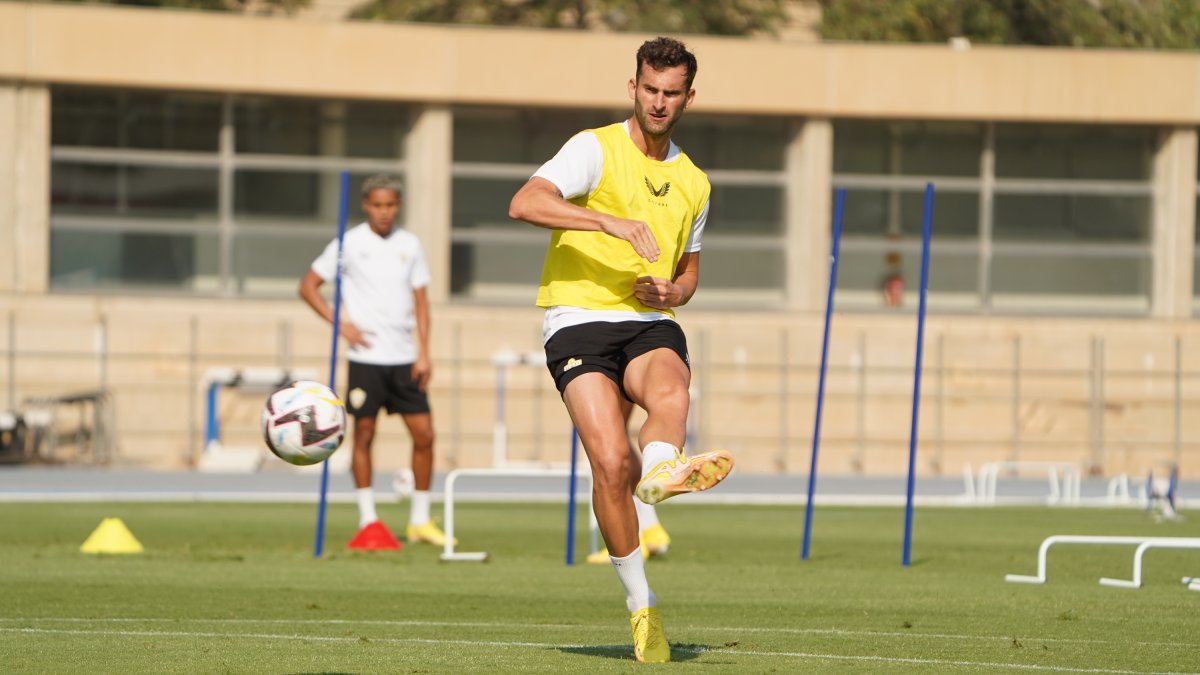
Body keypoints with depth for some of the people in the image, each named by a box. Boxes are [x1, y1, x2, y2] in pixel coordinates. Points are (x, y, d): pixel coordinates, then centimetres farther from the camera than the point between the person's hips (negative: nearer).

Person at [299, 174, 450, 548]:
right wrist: (340, 324, -8)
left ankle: (420, 520, 8)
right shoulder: (349, 243, -1)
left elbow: (420, 301, 12)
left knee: (424, 433, -1)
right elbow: (308, 285, 2)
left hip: (404, 359, 3)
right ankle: (368, 520, 8)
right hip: (365, 358, -3)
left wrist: (424, 353, 3)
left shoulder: (409, 244, 9)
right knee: (364, 435, 0)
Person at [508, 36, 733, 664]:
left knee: (670, 385, -34)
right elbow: (525, 203, -18)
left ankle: (660, 469, -65)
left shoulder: (694, 183, 18)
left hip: (649, 323, 4)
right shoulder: (596, 149, -1)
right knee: (611, 465, -19)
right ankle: (640, 604, -9)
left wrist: (670, 291, 7)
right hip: (577, 320, -4)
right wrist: (613, 222, -28)